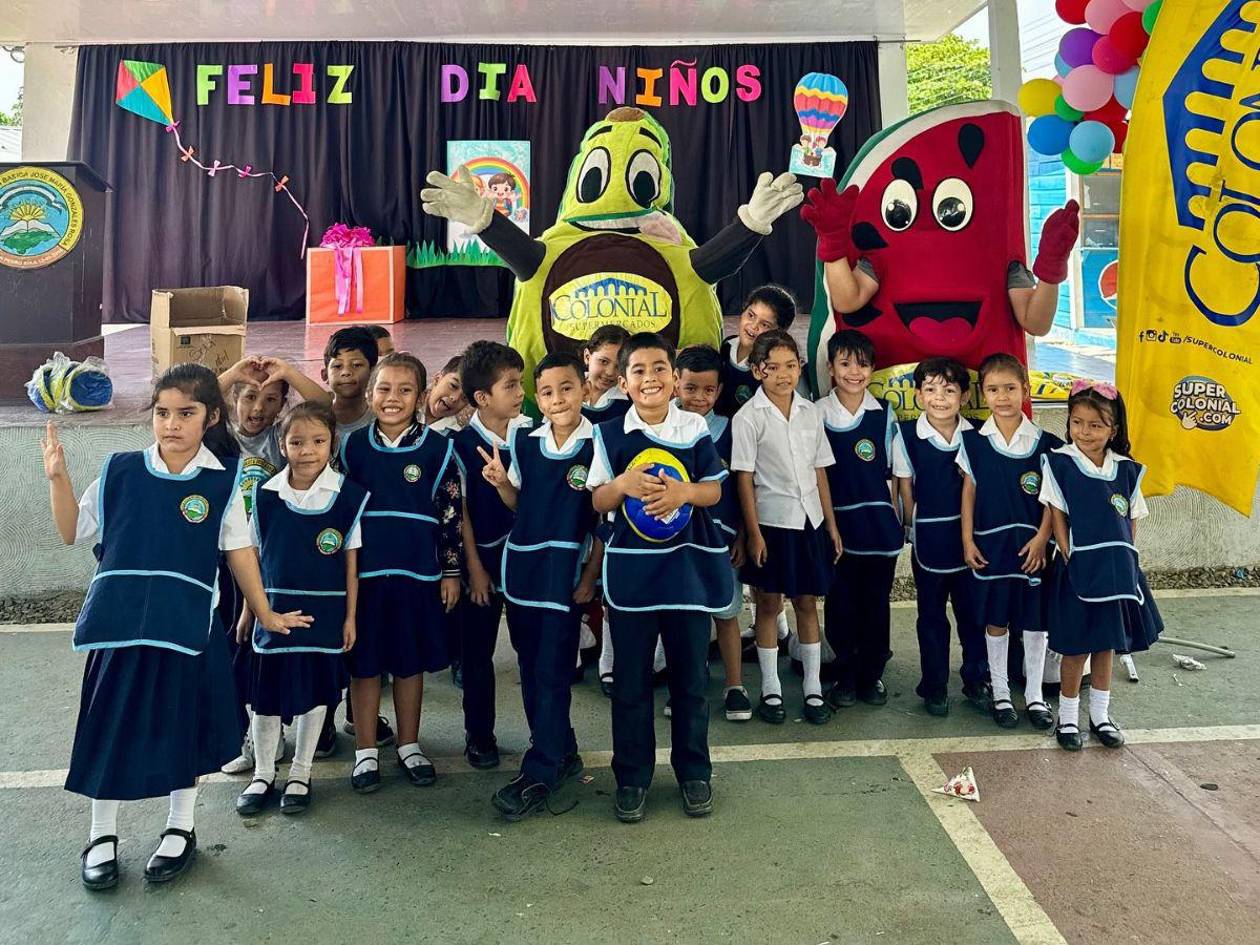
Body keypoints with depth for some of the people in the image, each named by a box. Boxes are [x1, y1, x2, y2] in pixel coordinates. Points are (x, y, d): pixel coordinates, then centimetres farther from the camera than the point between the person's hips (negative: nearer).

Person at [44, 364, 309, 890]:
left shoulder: (223, 481, -4)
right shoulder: (120, 471, 0)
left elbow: (239, 551, 3)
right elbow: (73, 533, 8)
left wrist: (265, 613, 7)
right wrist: (57, 477, -4)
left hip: (186, 626, -1)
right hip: (119, 623, 1)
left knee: (183, 727, 12)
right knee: (109, 726, 10)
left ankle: (180, 830, 32)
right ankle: (102, 836, 30)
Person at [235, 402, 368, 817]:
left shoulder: (350, 496, -8)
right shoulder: (267, 494, -2)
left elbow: (352, 560, -3)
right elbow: (255, 556, 6)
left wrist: (350, 615, -3)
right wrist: (248, 609, 8)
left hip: (324, 611, -1)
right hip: (274, 608, 2)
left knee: (315, 692, 10)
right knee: (266, 693, 9)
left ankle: (300, 775, 26)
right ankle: (263, 775, 27)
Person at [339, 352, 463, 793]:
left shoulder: (437, 448, -2)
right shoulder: (353, 446, 2)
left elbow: (452, 514, 0)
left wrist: (451, 571, -1)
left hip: (417, 573, -1)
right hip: (362, 571, 1)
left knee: (411, 662, 11)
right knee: (364, 662, 8)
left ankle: (409, 746, 26)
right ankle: (365, 751, 21)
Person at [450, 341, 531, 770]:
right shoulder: (461, 445, -9)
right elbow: (459, 512, -5)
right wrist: (474, 568, -5)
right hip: (482, 558, -2)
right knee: (477, 653, 9)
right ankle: (479, 735, 24)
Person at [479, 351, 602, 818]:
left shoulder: (596, 444, -9)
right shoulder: (524, 441, 4)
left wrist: (591, 575, -7)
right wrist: (501, 482, -6)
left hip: (566, 570, -5)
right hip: (520, 565, 5)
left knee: (552, 672, -2)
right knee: (530, 668, 13)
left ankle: (538, 776, 5)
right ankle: (562, 752, 30)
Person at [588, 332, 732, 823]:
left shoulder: (695, 428, 1)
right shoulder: (610, 435, 0)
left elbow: (715, 490, 2)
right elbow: (597, 501, 2)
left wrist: (684, 491, -19)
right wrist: (623, 484, -19)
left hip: (688, 567, 0)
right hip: (631, 571, 0)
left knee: (691, 676, 10)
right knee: (631, 680, 7)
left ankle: (694, 772, 26)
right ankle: (632, 777, 21)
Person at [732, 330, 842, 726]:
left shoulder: (810, 412, 6)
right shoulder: (748, 418, -7)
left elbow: (819, 470, 9)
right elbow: (744, 479, -8)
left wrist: (832, 525, 8)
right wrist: (754, 533, -12)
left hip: (810, 521, 4)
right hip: (771, 522, -4)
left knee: (807, 603, 10)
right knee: (769, 604, 6)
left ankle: (813, 689, 20)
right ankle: (770, 690, 18)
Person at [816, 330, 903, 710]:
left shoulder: (884, 414, 3)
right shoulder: (817, 414, -2)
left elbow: (892, 472, 8)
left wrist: (895, 518, 3)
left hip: (879, 523, 1)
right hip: (836, 522, -1)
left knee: (876, 602, 9)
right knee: (840, 603, 4)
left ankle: (872, 674, 23)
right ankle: (845, 675, 20)